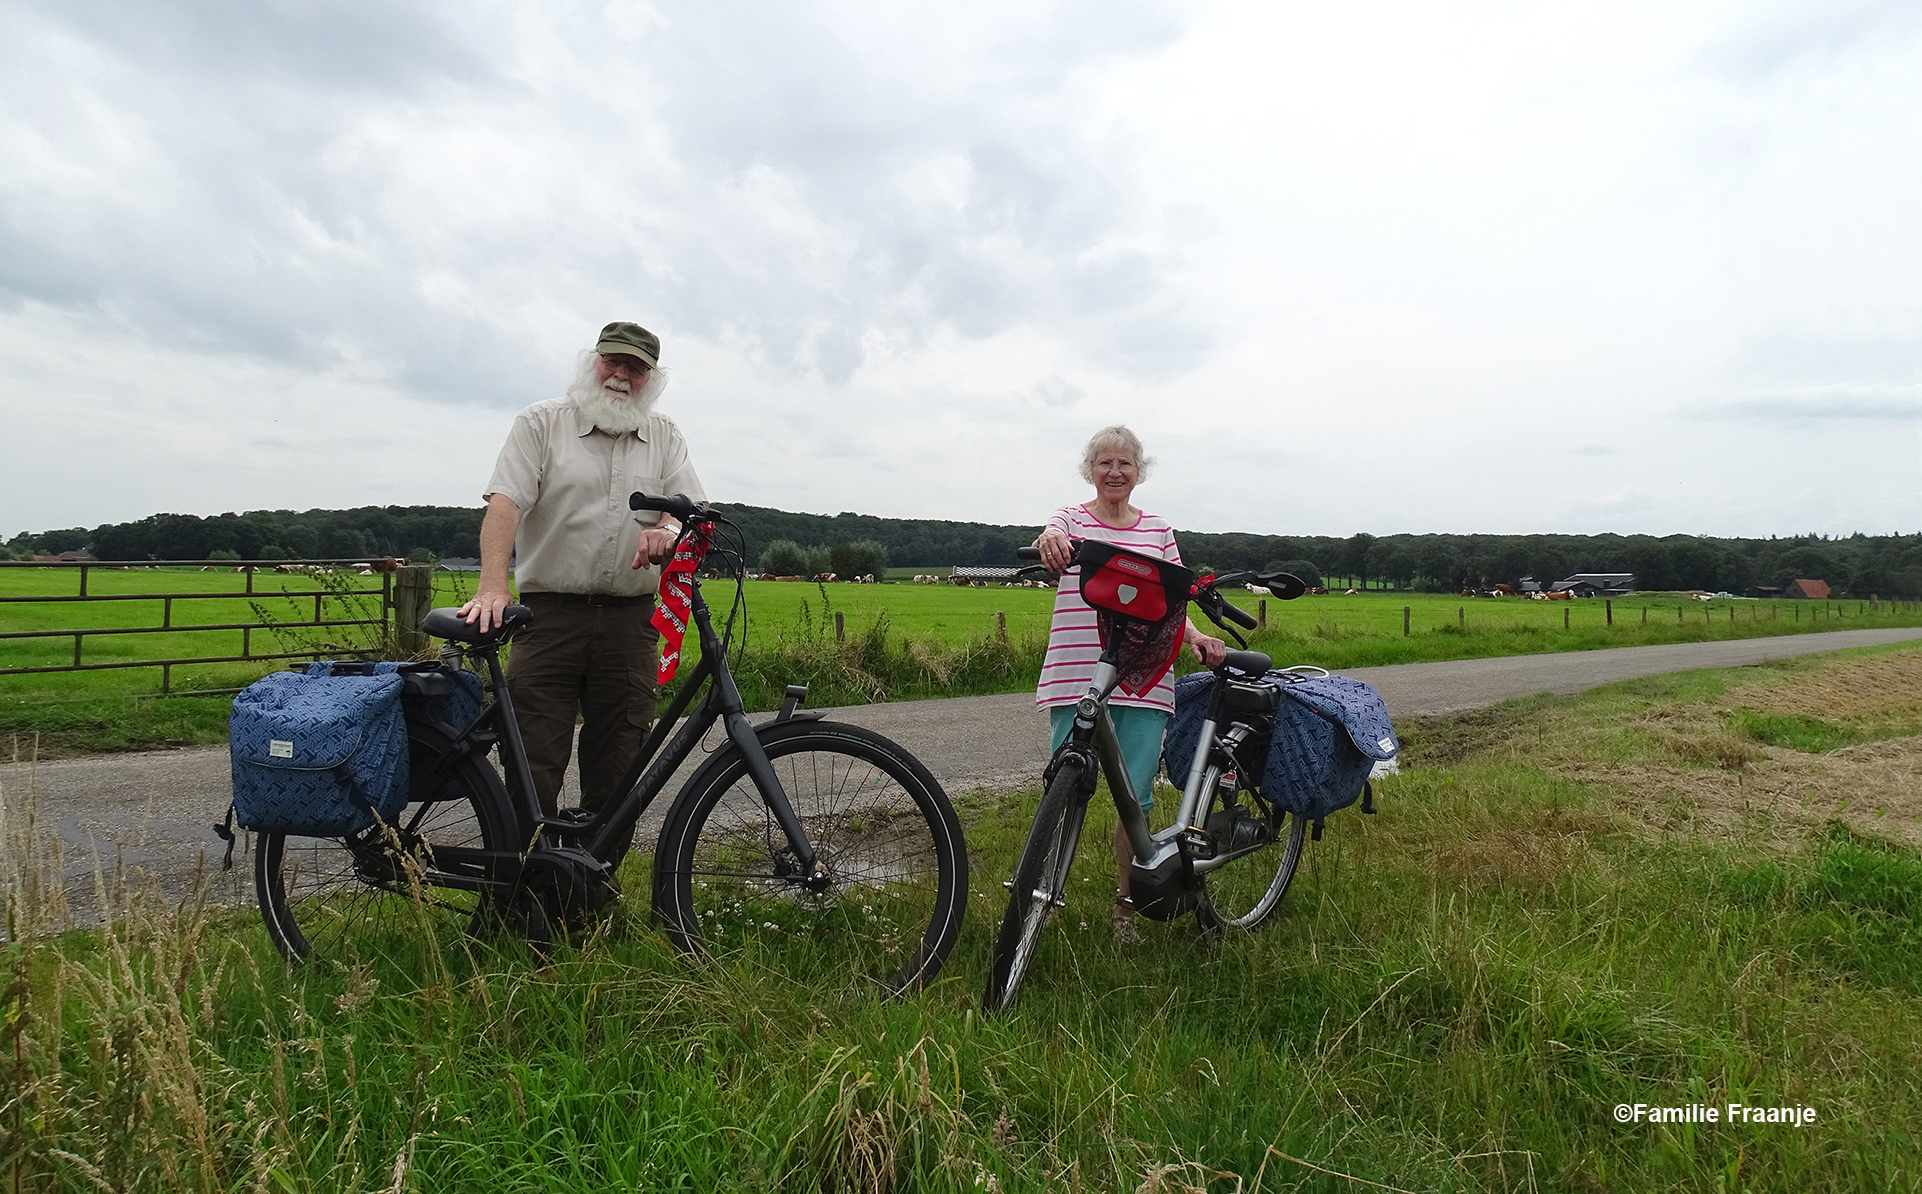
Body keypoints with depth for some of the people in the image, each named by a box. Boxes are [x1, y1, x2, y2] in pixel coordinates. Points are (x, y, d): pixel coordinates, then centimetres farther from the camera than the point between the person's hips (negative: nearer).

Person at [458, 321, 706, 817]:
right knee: (533, 763, -7)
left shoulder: (665, 435, 16)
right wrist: (493, 584, -21)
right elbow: (505, 501, -5)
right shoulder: (541, 422, 7)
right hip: (550, 613, -2)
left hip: (631, 621, 3)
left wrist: (668, 530, -19)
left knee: (617, 770, 5)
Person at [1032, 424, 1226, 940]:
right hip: (1075, 679, -2)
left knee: (1135, 799, 2)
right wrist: (1049, 541, -42)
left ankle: (1126, 906, 23)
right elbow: (1051, 550, -17)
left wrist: (1195, 637, -8)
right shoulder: (1071, 520, 6)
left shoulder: (1158, 529, 15)